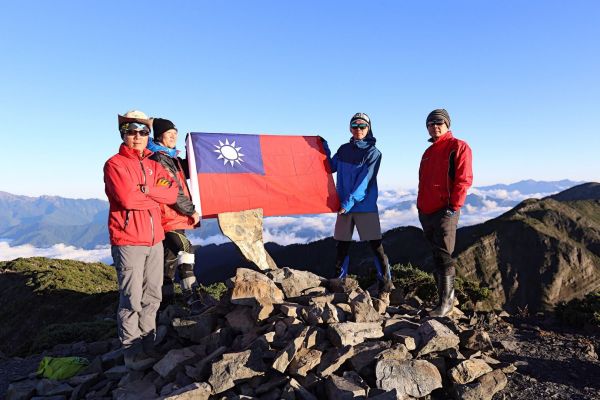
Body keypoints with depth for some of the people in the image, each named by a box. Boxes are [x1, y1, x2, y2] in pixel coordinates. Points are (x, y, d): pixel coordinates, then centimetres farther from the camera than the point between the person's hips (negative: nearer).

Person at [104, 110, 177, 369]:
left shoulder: (152, 165, 17)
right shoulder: (115, 164, -3)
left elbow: (172, 194, 2)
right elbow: (127, 198, -19)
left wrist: (145, 191, -11)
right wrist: (154, 199, -4)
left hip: (154, 240, 7)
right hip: (128, 242, -6)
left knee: (152, 297, 12)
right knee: (132, 300, -5)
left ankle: (147, 347, 24)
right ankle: (131, 353, 8)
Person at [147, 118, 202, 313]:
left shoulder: (171, 158, 17)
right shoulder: (159, 159, -11)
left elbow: (186, 171, 29)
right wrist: (192, 211, -10)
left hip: (175, 218, 10)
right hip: (170, 218, -10)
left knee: (170, 260, 15)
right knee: (185, 255, -16)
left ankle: (165, 304, 26)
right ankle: (194, 303, -17)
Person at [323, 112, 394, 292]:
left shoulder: (373, 153, -5)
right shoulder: (344, 149, 9)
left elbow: (365, 182, -13)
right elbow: (331, 167, 13)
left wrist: (350, 202, -20)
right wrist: (324, 149, 2)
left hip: (366, 207, -4)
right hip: (344, 205, 4)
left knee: (376, 245, -3)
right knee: (341, 245, 10)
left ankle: (386, 283, 6)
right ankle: (339, 280, 21)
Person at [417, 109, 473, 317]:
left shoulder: (458, 147, -3)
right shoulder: (428, 152, 20)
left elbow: (464, 179, -12)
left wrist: (453, 206, -17)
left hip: (445, 211, -8)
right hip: (426, 212, 8)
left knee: (443, 257, -8)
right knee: (437, 256, 13)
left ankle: (445, 303, -2)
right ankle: (447, 296, 24)